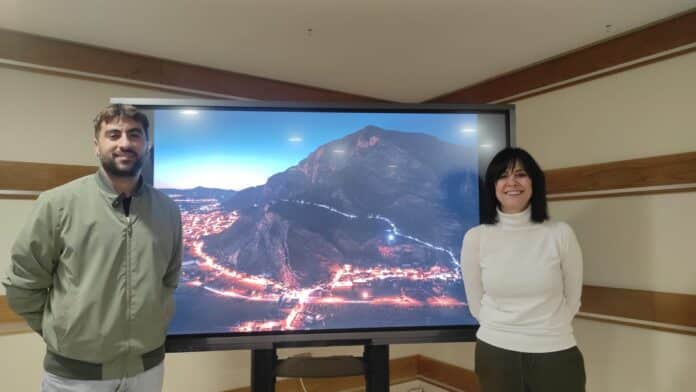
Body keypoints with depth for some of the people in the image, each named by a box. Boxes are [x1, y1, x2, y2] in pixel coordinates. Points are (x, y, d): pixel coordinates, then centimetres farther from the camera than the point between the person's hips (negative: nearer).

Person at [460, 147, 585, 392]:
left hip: (555, 354, 0)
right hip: (495, 354, 0)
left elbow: (572, 300, 4)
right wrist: (502, 331, 10)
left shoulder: (560, 234, -7)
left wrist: (546, 332, 10)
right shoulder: (475, 238, -7)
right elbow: (475, 303, 3)